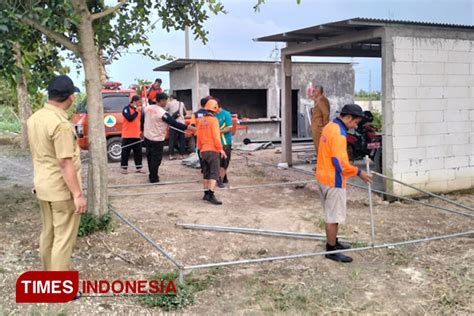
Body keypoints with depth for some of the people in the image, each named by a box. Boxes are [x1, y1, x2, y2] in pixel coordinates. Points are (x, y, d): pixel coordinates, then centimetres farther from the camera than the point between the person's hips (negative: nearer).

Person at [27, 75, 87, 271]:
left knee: (48, 233, 20)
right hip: (62, 190, -9)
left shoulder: (34, 118, 4)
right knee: (64, 238, 1)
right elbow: (66, 164, -24)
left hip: (42, 186, 9)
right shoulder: (61, 124, -24)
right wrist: (78, 194, -21)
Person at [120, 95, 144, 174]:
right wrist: (137, 111, -20)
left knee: (138, 152, 7)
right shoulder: (126, 109, -8)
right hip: (127, 135, -6)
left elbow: (141, 121, 17)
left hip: (137, 135, 6)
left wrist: (141, 130, 13)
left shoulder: (139, 110, 10)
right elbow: (130, 118, -24)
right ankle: (123, 167, 9)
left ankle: (139, 167, 14)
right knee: (125, 152, 1)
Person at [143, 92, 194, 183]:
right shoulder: (162, 113, -22)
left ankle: (152, 175, 30)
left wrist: (143, 130, 29)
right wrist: (188, 128, -18)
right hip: (157, 139, -7)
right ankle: (154, 178, 9)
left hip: (147, 137, 7)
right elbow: (174, 123, -22)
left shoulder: (147, 108, 0)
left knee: (150, 157, 19)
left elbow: (143, 119, 12)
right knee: (156, 159, 3)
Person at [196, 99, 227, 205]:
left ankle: (206, 194, 21)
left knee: (206, 173, 16)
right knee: (214, 173, -9)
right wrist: (221, 149, -12)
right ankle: (211, 195, -18)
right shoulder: (213, 120, -10)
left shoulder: (201, 120, 11)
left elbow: (198, 136, 15)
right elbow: (216, 136, -16)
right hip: (213, 150, -7)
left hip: (203, 151, 7)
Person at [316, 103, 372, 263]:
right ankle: (332, 251, 12)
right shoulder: (338, 134, -24)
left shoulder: (330, 126, 7)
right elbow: (341, 164, -26)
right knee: (334, 217, 1)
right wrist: (359, 172, -14)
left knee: (331, 214, 22)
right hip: (333, 181, -10)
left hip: (323, 177, 10)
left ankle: (333, 242, 35)